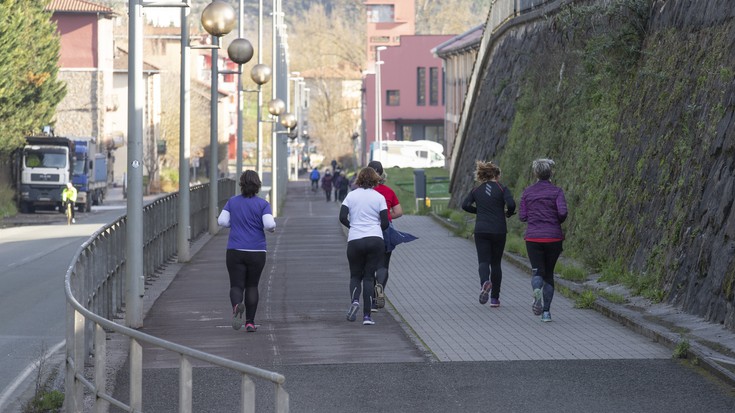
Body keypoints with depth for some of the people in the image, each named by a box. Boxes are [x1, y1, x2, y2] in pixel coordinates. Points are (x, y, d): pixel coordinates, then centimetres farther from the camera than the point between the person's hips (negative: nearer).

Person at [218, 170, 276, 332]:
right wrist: (272, 228, 7)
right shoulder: (263, 204, -4)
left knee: (236, 286, 2)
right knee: (252, 286, 15)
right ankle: (250, 322, 12)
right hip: (257, 252, 0)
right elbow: (269, 224, -15)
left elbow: (222, 221, -3)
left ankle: (237, 305, -32)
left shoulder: (232, 202, 3)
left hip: (235, 252, 0)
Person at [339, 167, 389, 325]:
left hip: (355, 241, 1)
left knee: (355, 275, 16)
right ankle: (367, 316, -2)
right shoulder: (379, 197, 1)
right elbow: (385, 223, -3)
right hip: (375, 241, -1)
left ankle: (354, 300, -14)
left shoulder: (351, 195, 4)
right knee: (369, 276, 6)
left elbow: (342, 217, -3)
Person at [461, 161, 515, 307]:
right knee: (496, 263, 10)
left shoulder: (477, 190, 7)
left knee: (483, 261, -1)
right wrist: (509, 213, 5)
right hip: (499, 231, -1)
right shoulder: (502, 188, -2)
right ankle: (495, 298, 12)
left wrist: (479, 211, 13)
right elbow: (511, 204, -17)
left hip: (481, 230, 1)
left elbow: (465, 205, -2)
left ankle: (485, 282, -35)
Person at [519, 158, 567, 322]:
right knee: (549, 273, 14)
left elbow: (522, 216, 2)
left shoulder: (528, 192, 3)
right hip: (553, 237, 0)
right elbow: (562, 212, -15)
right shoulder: (556, 191, -2)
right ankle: (546, 311, 9)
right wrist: (558, 221, 7)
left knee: (537, 272, 4)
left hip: (533, 238, 0)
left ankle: (537, 291, -32)